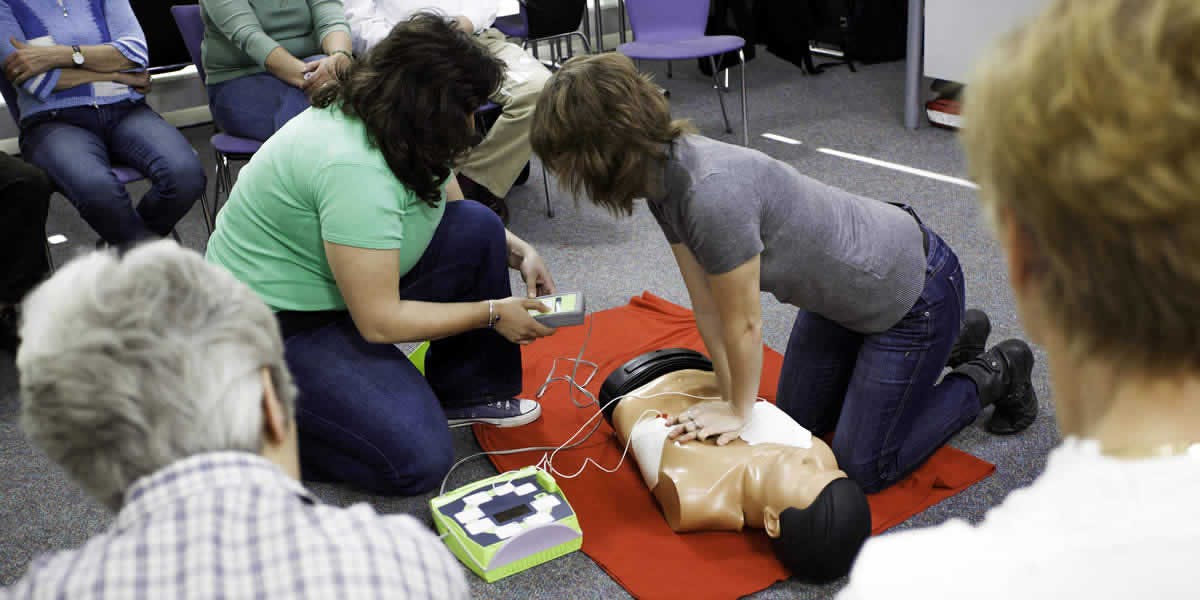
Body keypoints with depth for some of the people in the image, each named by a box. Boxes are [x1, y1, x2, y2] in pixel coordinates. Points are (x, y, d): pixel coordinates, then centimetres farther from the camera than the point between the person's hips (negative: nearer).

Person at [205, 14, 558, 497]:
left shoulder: (405, 130, -4)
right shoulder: (354, 168, -32)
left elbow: (456, 209, 15)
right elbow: (379, 322, -28)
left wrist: (518, 251, -3)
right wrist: (492, 312, -18)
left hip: (334, 290, 9)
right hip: (275, 327, -9)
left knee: (477, 229, -3)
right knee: (418, 458, -19)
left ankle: (464, 394, 10)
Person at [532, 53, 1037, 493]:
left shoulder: (711, 193, -39)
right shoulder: (665, 177, -11)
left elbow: (744, 323, -24)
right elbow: (707, 306, -2)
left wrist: (739, 411, -8)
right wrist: (731, 398, 1)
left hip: (914, 289, -8)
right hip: (844, 288, 8)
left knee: (864, 467, 1)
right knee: (798, 423, 21)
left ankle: (994, 375, 19)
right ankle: (952, 342, 33)